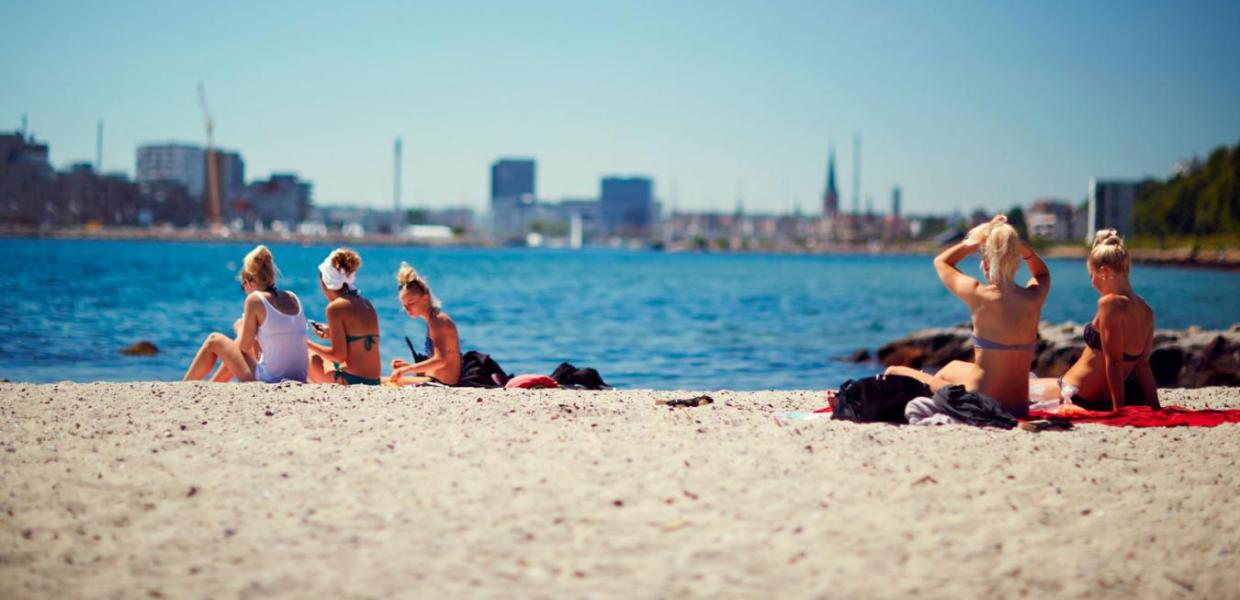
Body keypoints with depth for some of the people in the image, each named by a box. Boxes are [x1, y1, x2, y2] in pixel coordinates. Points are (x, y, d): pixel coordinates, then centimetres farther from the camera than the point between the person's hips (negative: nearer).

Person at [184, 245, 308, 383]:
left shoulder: (255, 299, -9)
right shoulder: (292, 298, 8)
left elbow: (244, 346, -3)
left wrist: (240, 328, 17)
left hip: (268, 382, -7)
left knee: (214, 341, 14)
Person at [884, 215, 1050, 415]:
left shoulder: (979, 296, -15)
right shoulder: (1035, 298, -4)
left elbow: (940, 262, 5)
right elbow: (1042, 273, 24)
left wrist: (977, 241, 0)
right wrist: (1022, 247, 5)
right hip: (1019, 406, 6)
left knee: (893, 374, 12)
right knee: (954, 367, 39)